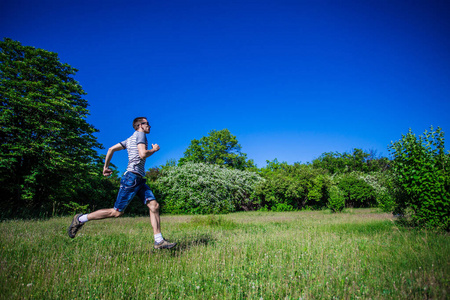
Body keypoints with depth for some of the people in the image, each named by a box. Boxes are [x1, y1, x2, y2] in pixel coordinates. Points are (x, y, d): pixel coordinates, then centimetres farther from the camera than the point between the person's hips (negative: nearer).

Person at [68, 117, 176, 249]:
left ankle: (159, 241, -3)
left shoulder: (130, 139, 22)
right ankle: (80, 219, 12)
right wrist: (154, 150, -1)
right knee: (117, 212, -3)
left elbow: (111, 149, 22)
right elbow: (143, 154, -18)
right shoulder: (140, 134, -3)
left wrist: (106, 166, 24)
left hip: (139, 179, 10)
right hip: (132, 177, -10)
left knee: (154, 205, -2)